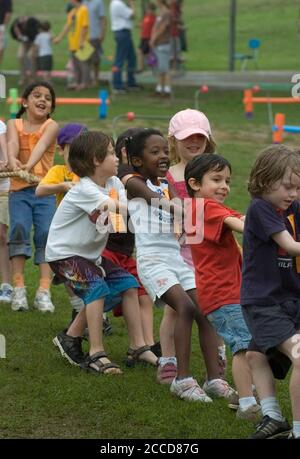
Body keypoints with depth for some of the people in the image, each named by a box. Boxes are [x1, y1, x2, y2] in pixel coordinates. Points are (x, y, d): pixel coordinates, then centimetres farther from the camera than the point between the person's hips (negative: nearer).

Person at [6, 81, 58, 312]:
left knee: (46, 233, -9)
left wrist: (30, 165, -39)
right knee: (19, 228, -16)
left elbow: (41, 145, -18)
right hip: (19, 189, 0)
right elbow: (12, 143, -14)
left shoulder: (51, 126, 3)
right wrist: (13, 161, -38)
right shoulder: (14, 124, 8)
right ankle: (18, 288, -13)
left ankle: (44, 291, -10)